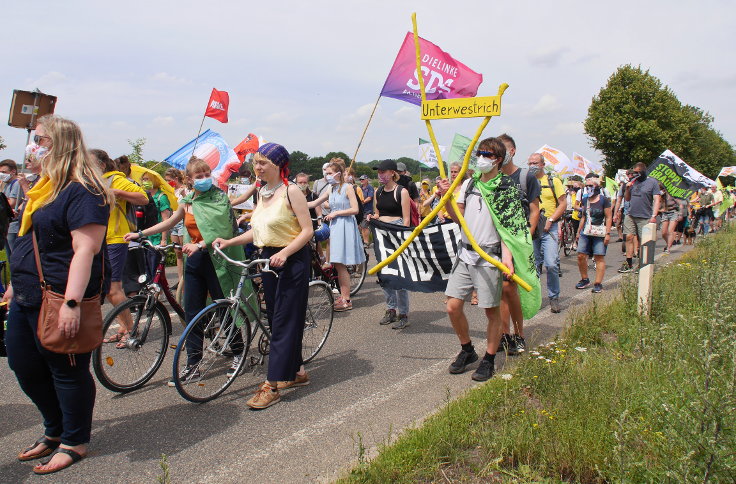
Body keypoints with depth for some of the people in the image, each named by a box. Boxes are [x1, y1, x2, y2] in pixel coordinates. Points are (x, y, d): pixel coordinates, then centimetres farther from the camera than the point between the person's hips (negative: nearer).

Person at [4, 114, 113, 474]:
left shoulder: (82, 191, -17)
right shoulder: (45, 187, 15)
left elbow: (86, 249, -25)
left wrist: (72, 303, -30)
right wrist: (15, 284, 25)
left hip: (59, 301, -10)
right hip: (27, 298, 10)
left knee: (66, 371, 4)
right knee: (24, 367, 18)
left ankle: (74, 443, 23)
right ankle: (55, 431, 37)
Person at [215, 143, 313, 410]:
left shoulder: (291, 191, -12)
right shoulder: (262, 192, 12)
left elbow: (307, 230, -15)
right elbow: (258, 230, 16)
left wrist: (284, 253, -26)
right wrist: (229, 241, 5)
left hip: (292, 261, -8)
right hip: (268, 259, 8)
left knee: (285, 321, -5)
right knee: (277, 319, 13)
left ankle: (272, 386, -2)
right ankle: (297, 371, 28)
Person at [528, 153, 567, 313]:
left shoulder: (553, 181, 6)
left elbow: (563, 203, 2)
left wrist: (550, 220, -10)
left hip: (549, 228, -2)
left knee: (551, 264, -11)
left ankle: (554, 298, 4)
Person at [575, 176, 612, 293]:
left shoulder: (603, 200, -3)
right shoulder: (585, 200, 12)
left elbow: (608, 217, -4)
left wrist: (608, 233, -10)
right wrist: (579, 231, 19)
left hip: (599, 233, -5)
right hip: (586, 232, 5)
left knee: (599, 257, -4)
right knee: (581, 256, -1)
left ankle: (598, 284, 2)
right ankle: (585, 280, 16)